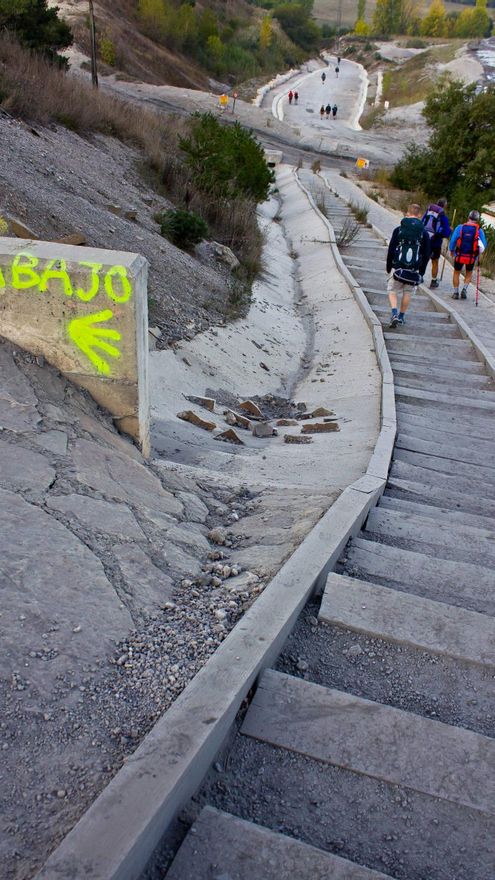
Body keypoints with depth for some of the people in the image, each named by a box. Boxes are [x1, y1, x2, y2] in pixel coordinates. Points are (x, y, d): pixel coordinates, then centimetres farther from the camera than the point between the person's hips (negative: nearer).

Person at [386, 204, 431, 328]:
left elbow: (391, 250, -2)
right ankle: (402, 316, 22)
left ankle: (394, 314, -9)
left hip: (398, 268, -1)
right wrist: (421, 271, 11)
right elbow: (426, 254, 2)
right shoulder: (424, 233, 0)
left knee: (392, 291, 10)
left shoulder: (398, 230, -4)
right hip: (414, 270, 1)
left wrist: (389, 266, 8)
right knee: (407, 293, 15)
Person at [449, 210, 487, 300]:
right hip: (472, 258, 0)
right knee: (469, 273, 24)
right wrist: (479, 253, 15)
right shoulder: (479, 230, -7)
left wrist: (451, 250, 13)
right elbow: (484, 245, -4)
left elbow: (452, 241, -4)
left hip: (459, 256, 0)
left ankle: (455, 292, 16)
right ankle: (464, 289, 8)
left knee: (456, 273, 19)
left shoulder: (460, 227, -8)